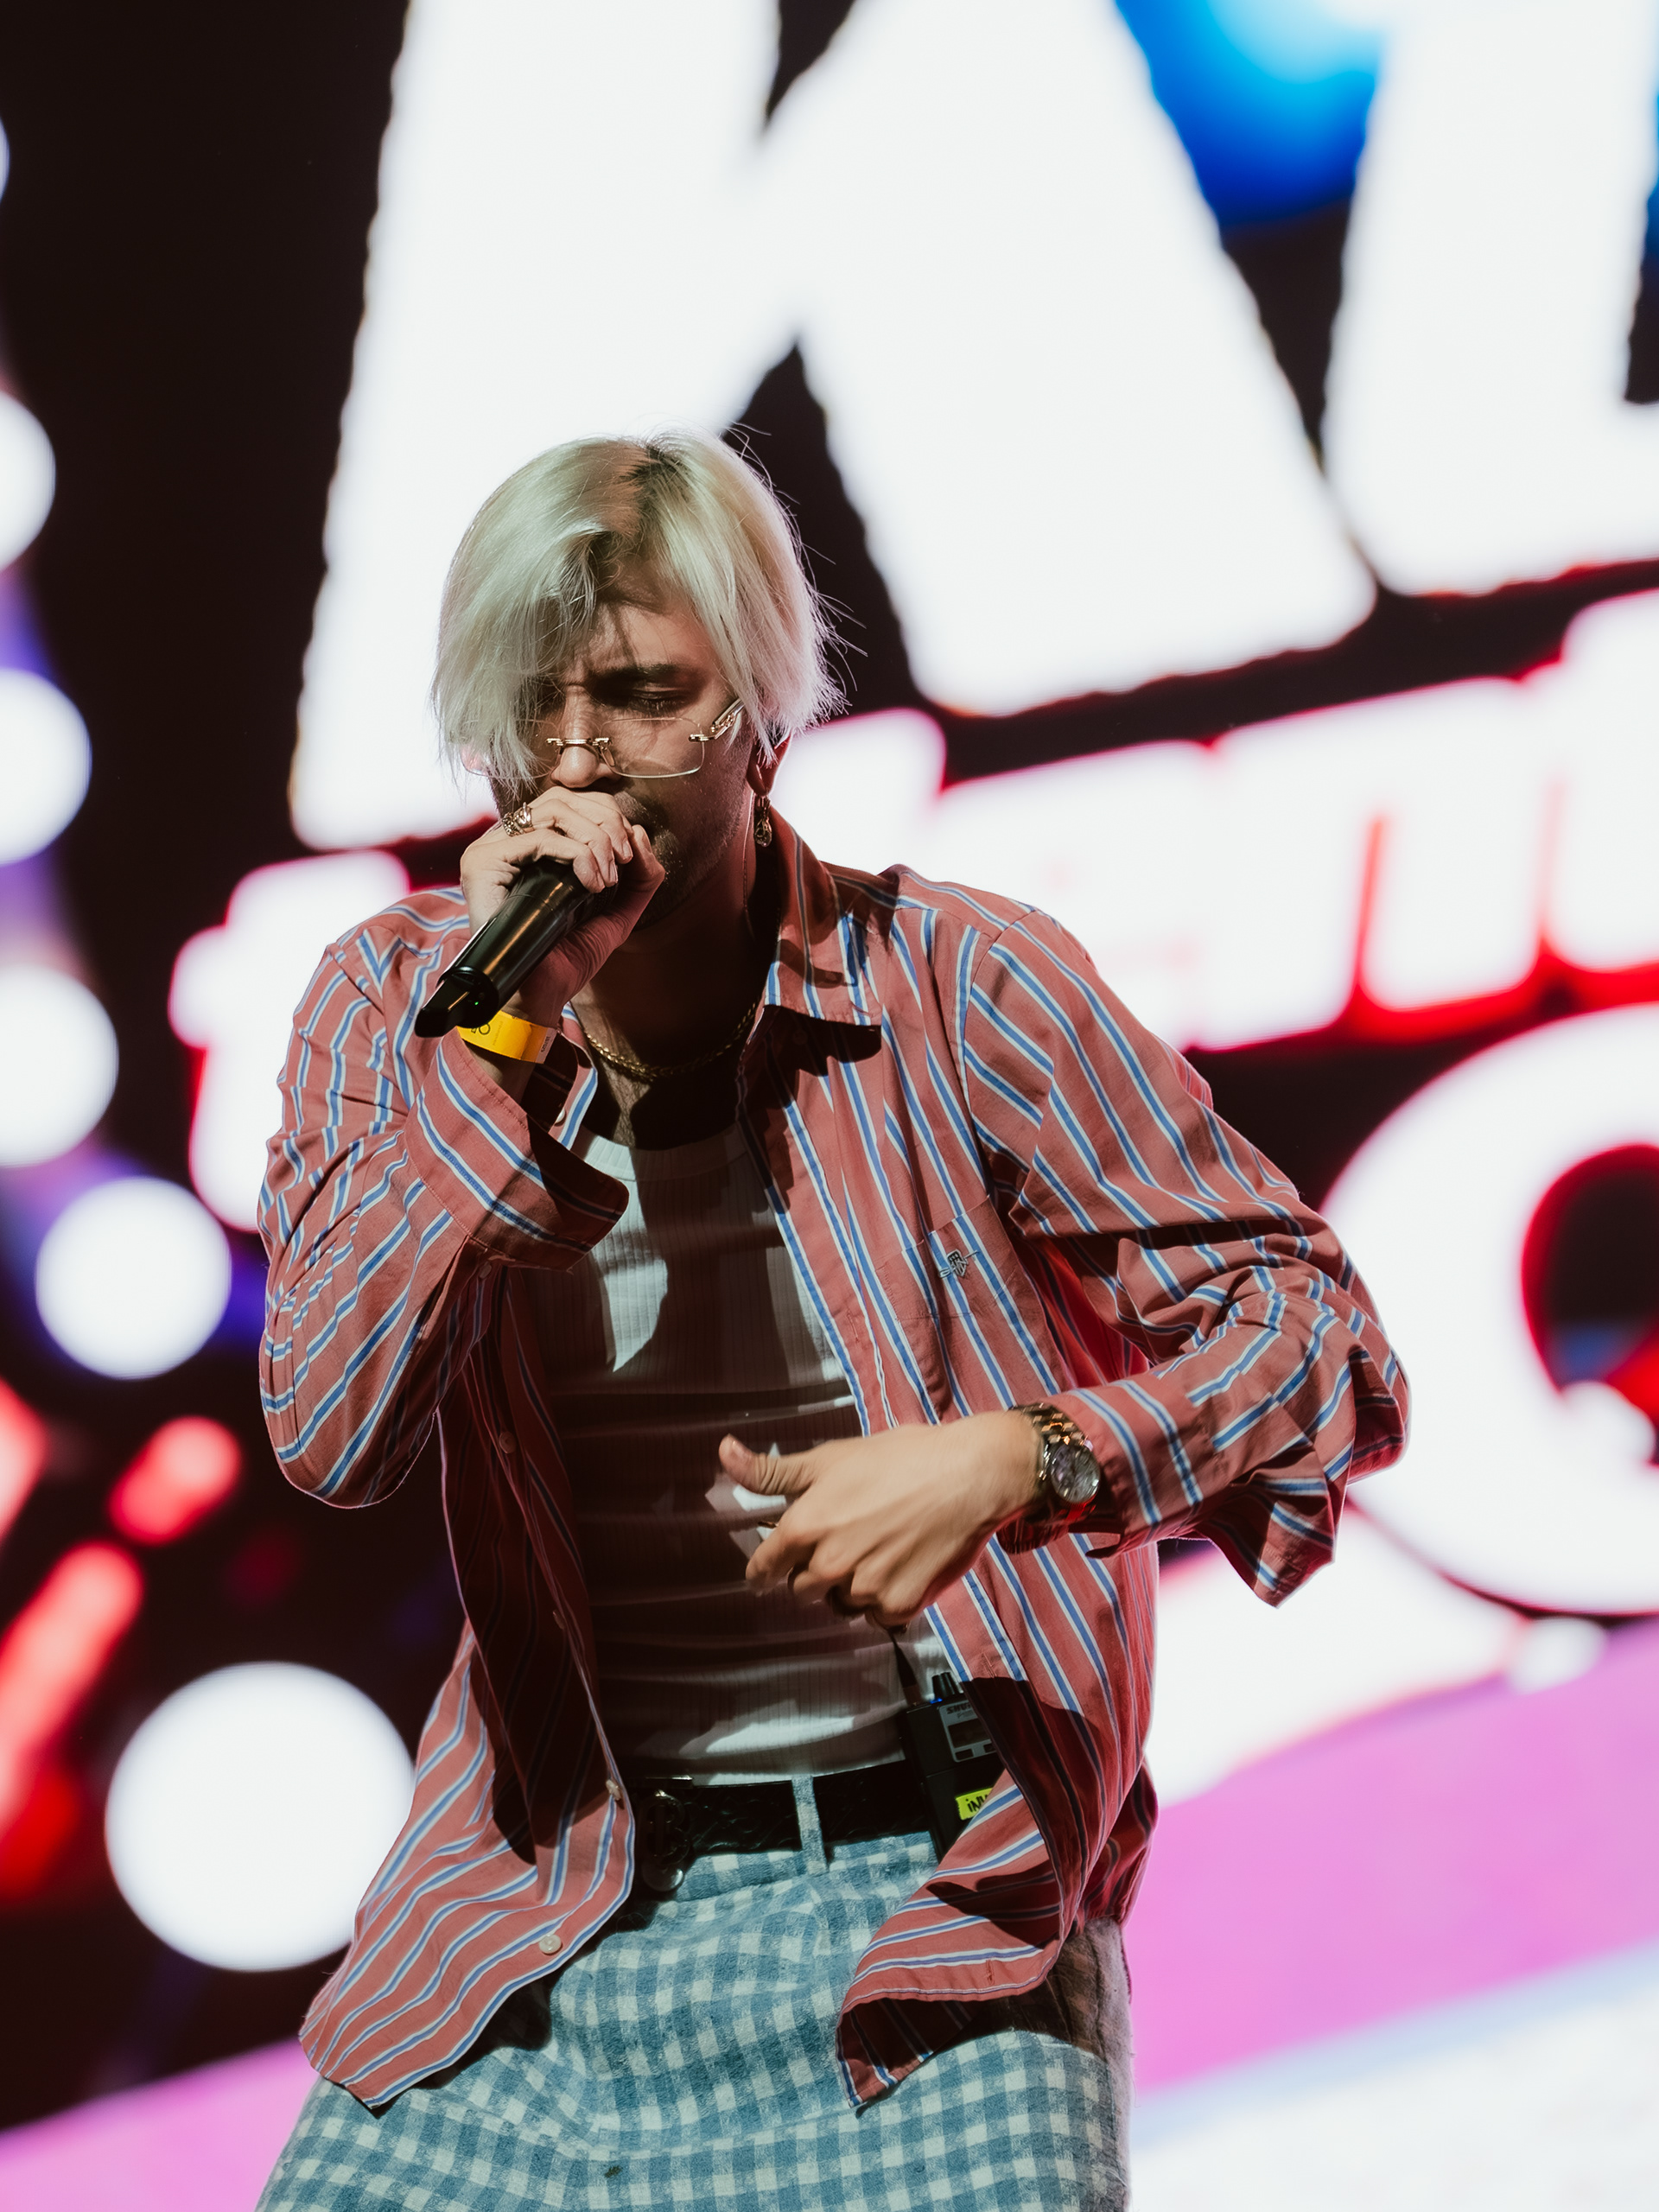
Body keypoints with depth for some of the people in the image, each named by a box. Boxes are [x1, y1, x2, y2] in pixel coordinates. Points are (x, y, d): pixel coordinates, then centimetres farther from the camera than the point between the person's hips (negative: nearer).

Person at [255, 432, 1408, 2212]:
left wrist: (1010, 1460, -23)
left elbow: (1323, 1343, -7)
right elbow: (329, 1436, -12)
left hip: (938, 1887, -2)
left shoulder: (958, 989, -7)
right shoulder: (386, 1002, 1)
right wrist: (503, 1035, -19)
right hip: (548, 1908, 3)